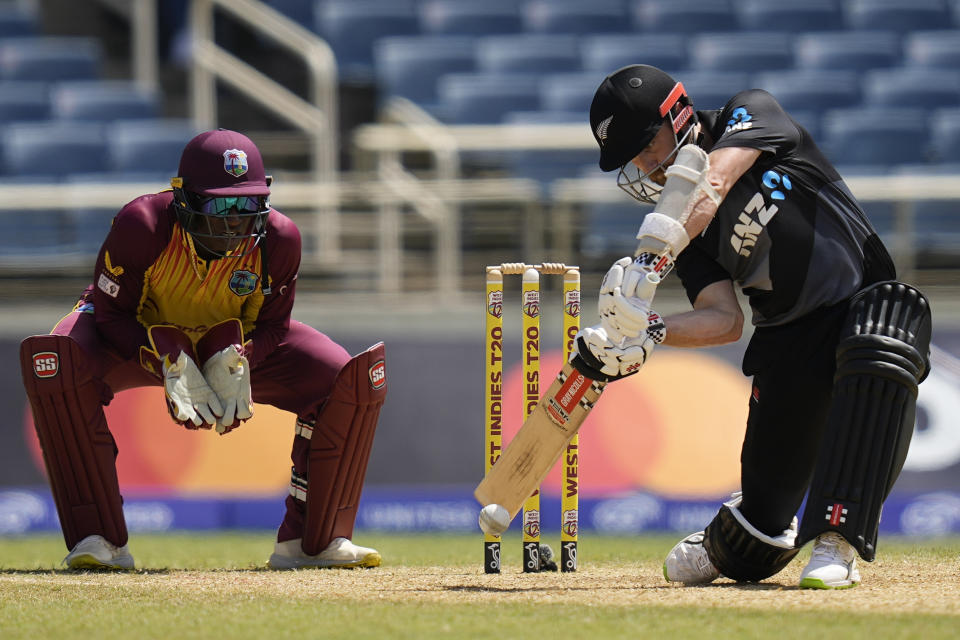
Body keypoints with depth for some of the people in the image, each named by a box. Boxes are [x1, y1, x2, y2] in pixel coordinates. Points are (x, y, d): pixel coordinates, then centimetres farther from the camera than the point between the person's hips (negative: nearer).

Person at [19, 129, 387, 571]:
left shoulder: (278, 240, -25)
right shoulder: (141, 226, -33)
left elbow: (272, 326, -9)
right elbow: (110, 315, -22)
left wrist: (236, 363, -31)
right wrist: (173, 368, -36)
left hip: (237, 345, 2)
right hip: (143, 339, -2)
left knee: (355, 379, -19)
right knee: (54, 361, -37)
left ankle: (313, 541, -5)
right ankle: (99, 539, -27)